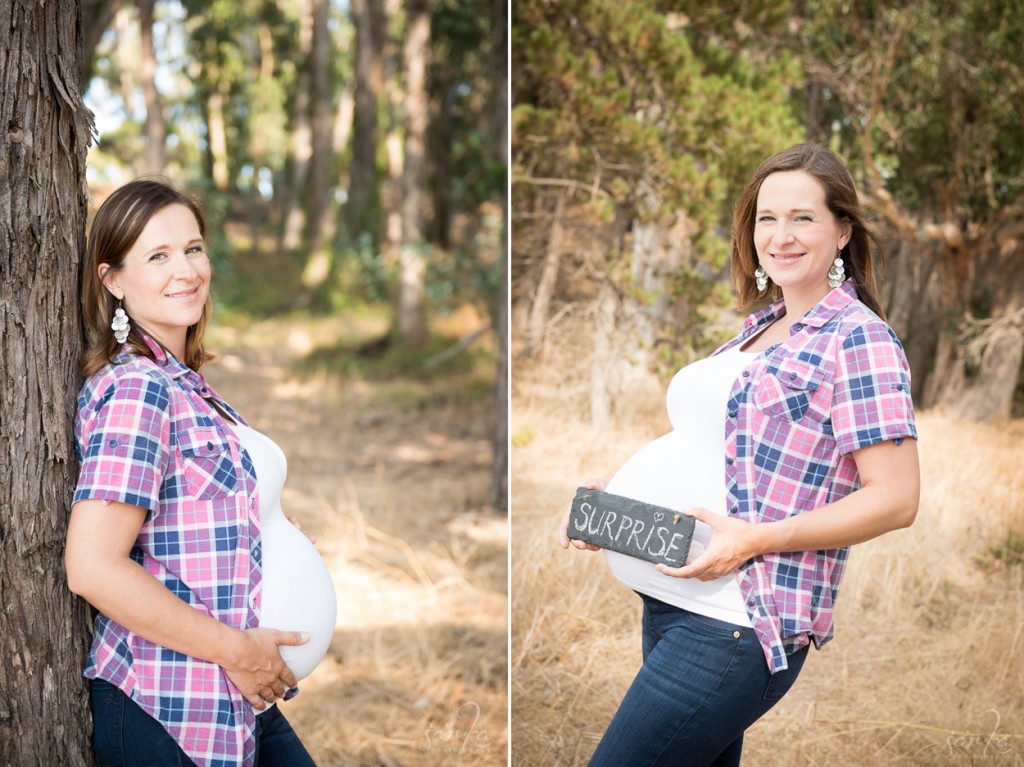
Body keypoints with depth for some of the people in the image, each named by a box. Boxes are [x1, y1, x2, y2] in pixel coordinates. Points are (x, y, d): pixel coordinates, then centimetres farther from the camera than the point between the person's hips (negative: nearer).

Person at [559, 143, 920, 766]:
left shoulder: (858, 339, -10)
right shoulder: (761, 328, 16)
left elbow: (896, 498, -16)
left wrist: (753, 539, -22)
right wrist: (611, 498, 7)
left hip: (736, 629, -9)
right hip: (668, 600, 9)